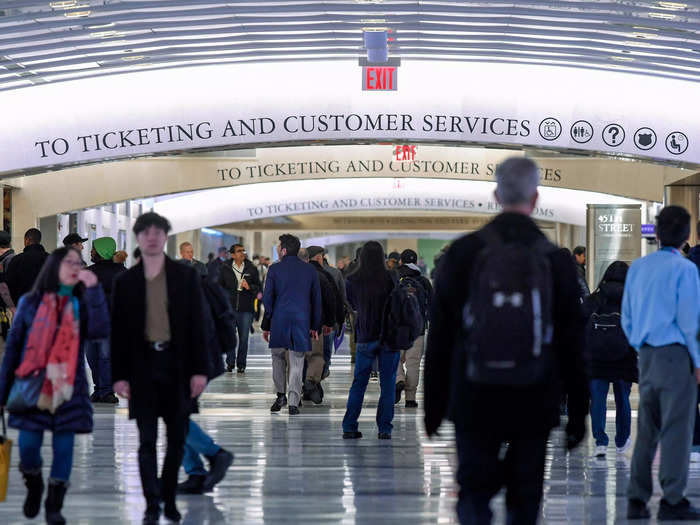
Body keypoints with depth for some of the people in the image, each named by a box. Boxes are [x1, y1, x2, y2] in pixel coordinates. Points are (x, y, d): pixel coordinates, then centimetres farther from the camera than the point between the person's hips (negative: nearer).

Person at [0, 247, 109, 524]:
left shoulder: (81, 306, 7)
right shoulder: (31, 303, 5)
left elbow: (100, 331, -12)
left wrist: (94, 291, -13)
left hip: (69, 388, 1)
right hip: (33, 384, -1)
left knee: (64, 446, -1)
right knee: (28, 446, -4)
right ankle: (34, 487, 25)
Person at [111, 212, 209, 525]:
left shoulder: (185, 276, 4)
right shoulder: (125, 281, 5)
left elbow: (197, 324, 2)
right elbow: (118, 331, 5)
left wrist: (199, 369, -4)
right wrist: (119, 375, -1)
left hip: (177, 365, 1)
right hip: (142, 366, -1)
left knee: (176, 438, 6)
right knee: (147, 440, -3)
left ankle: (169, 499, 20)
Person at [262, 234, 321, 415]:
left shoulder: (275, 269, -4)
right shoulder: (310, 270, 5)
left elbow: (268, 299, -2)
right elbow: (316, 300, 8)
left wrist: (266, 326, 4)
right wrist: (315, 326, 14)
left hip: (279, 320, -2)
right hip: (301, 321, 2)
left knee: (278, 357, 16)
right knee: (296, 363, 3)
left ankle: (281, 394, 10)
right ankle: (293, 403, -1)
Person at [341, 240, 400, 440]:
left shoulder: (353, 280, -4)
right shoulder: (390, 278, -11)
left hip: (365, 338, 2)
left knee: (359, 382, 11)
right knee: (387, 384, 5)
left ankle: (349, 427, 7)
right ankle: (384, 428, 4)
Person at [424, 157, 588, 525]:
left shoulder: (463, 252, -3)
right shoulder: (557, 261, -4)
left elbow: (439, 337, 0)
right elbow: (572, 346, -1)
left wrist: (434, 405, 9)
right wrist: (578, 414, 7)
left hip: (474, 401, 0)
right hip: (534, 407, 0)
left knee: (474, 492, 7)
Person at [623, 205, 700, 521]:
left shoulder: (638, 267, 11)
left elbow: (627, 319, 15)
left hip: (646, 356, 6)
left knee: (646, 429, 10)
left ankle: (637, 499, 8)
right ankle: (672, 500, -1)